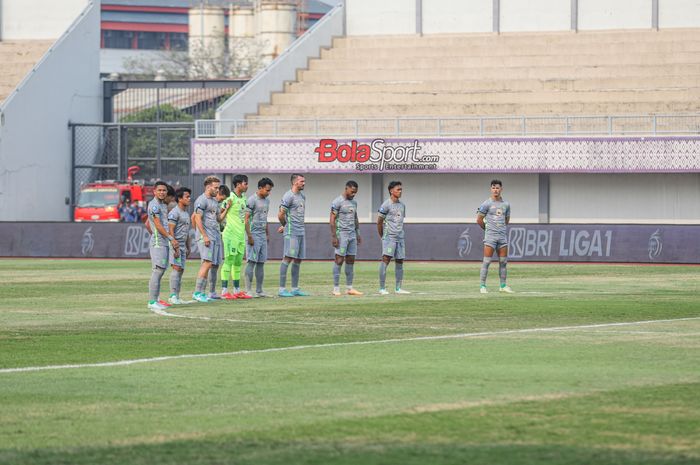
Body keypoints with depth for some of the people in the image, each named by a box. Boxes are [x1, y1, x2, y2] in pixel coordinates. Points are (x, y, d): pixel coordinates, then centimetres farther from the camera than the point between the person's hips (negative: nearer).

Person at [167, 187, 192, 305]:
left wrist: (188, 247, 22)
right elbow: (171, 231, -16)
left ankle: (177, 296, 10)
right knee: (177, 268, -15)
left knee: (180, 270, 7)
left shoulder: (186, 213, 19)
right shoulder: (174, 213, -11)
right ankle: (173, 295, -17)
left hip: (182, 245, 9)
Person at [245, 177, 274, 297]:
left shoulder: (266, 200, 15)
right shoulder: (252, 200, -11)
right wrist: (249, 236, -18)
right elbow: (246, 219, -14)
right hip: (254, 235, -8)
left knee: (261, 263, 8)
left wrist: (268, 234, 22)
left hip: (263, 236, 8)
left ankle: (259, 290, 12)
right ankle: (248, 290, -8)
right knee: (252, 262, -9)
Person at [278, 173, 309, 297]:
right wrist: (285, 225, 6)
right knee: (288, 258, -10)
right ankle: (282, 289, -10)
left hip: (301, 232, 8)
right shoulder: (288, 196, -10)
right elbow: (281, 215, -12)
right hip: (291, 232, -8)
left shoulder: (302, 196, 17)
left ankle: (295, 289, 13)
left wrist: (284, 226, 18)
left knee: (298, 260, 9)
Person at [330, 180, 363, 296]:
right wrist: (334, 236, -17)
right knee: (339, 260, -6)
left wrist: (357, 234, 19)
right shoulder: (337, 202, -9)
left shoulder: (354, 203, 15)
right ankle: (336, 288, -4)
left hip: (352, 234, 7)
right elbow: (332, 220, -12)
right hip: (341, 234, -7)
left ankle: (349, 288, 10)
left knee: (351, 260, 6)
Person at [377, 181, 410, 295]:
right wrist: (382, 236, 2)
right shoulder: (386, 205, -8)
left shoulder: (402, 205, 13)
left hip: (400, 237, 7)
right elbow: (379, 222, -4)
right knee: (386, 259, -13)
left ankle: (398, 288, 11)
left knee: (400, 262, 6)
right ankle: (382, 288, -14)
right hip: (389, 237, -7)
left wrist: (399, 233, 17)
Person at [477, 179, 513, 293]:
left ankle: (503, 285, 13)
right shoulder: (487, 204, -3)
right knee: (486, 261, -7)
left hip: (502, 236, 5)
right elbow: (479, 220, 1)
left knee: (503, 261, 6)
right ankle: (482, 286, -5)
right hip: (490, 236, -5)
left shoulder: (506, 204, 11)